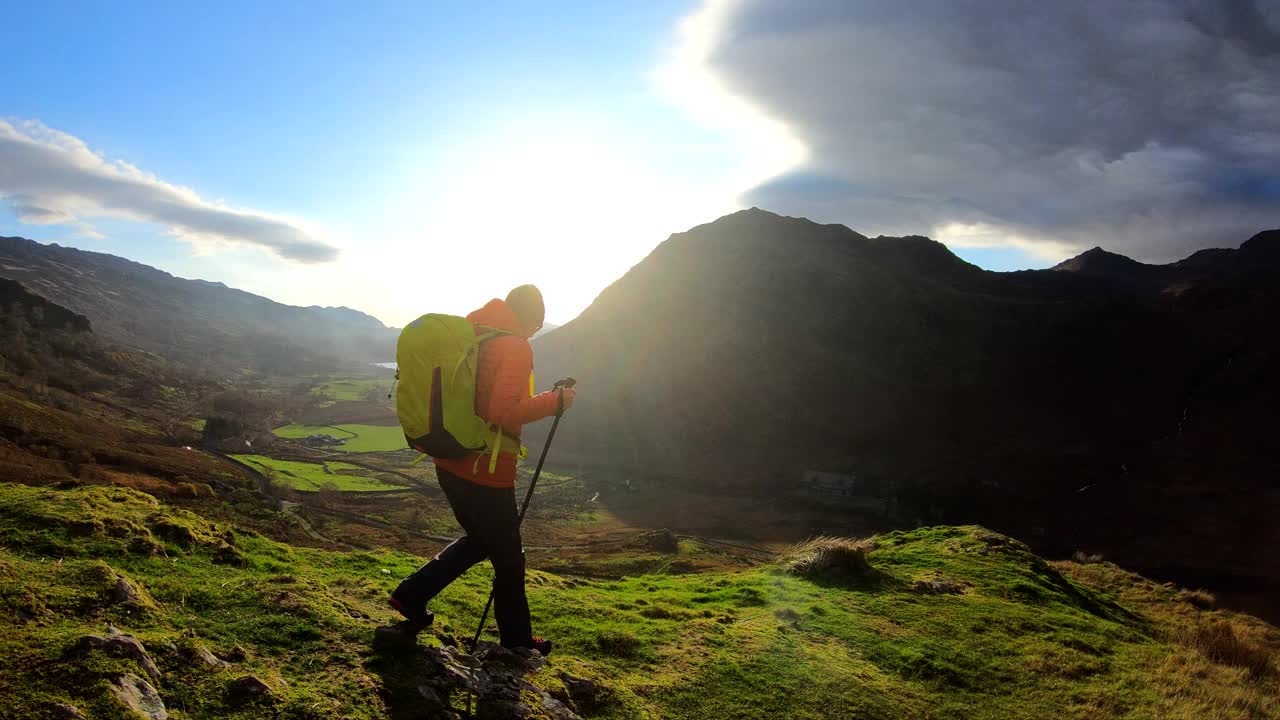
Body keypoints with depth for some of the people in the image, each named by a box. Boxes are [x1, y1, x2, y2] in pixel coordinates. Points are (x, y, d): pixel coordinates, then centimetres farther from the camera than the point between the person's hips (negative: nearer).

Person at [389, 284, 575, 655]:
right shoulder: (516, 347, -17)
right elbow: (505, 412, -27)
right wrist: (555, 400, -17)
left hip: (449, 464, 8)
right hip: (486, 472, -8)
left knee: (479, 539, 28)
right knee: (508, 559, 11)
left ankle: (411, 595, 25)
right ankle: (517, 641, 26)